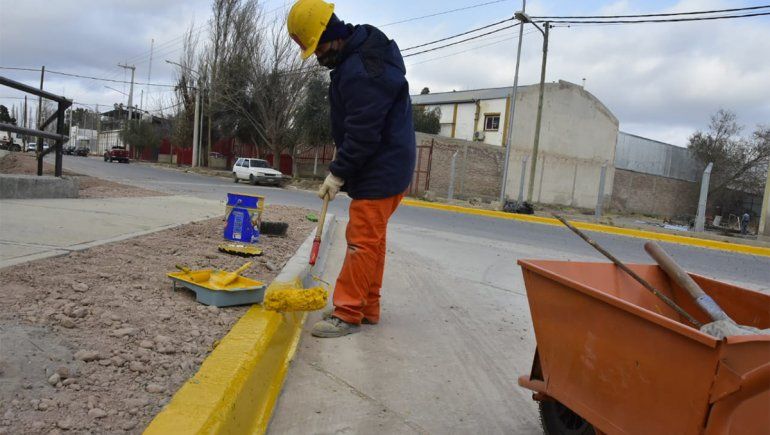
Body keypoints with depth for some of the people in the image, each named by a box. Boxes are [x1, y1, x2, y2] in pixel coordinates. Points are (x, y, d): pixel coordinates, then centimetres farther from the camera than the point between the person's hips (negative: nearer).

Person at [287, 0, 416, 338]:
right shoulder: (362, 51, 11)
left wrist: (338, 173, -17)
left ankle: (347, 314, 2)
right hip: (385, 166, 11)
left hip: (381, 170, -11)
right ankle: (368, 308, 24)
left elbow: (363, 133, -25)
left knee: (363, 240, -6)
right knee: (372, 239, 14)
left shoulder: (360, 72, -24)